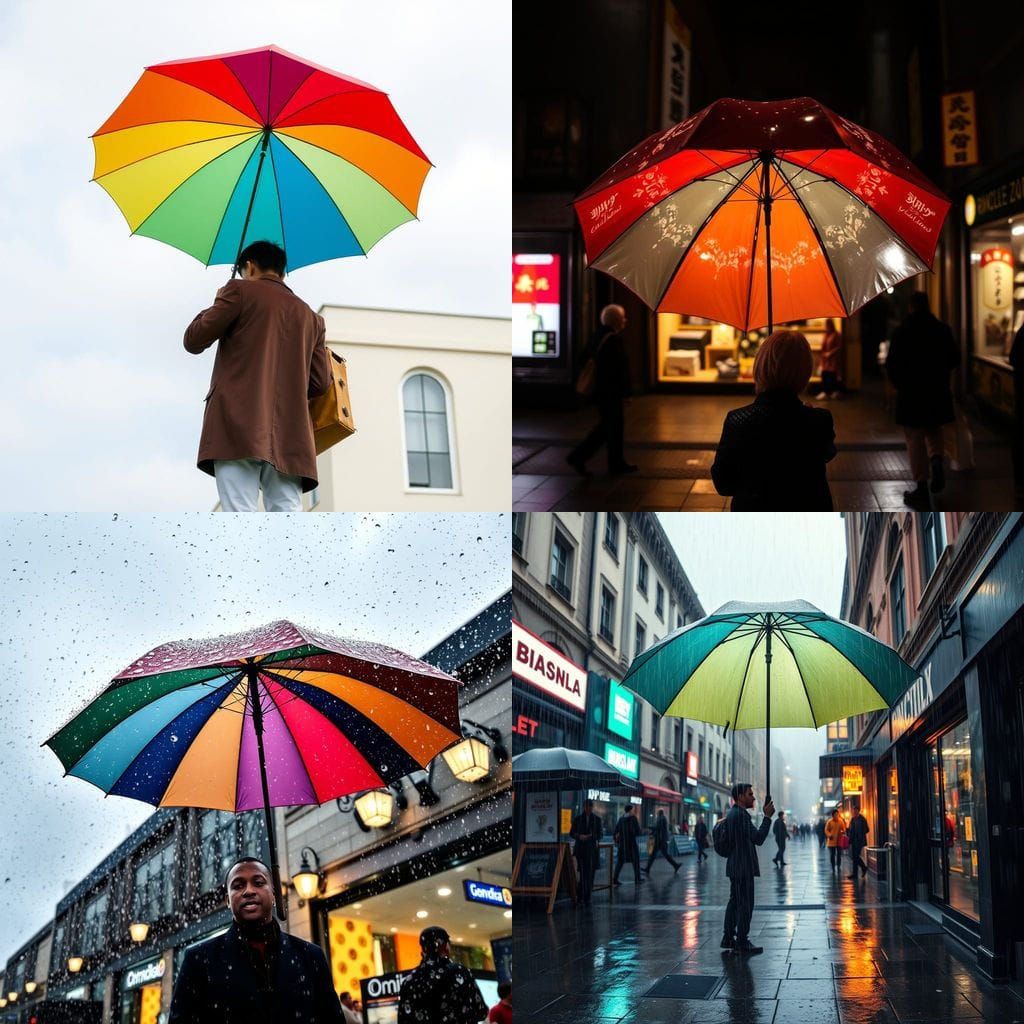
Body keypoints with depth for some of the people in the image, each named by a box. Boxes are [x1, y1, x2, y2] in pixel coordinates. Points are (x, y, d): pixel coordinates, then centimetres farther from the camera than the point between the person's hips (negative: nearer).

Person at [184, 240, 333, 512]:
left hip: (240, 425, -4)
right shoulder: (311, 317, 22)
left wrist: (217, 306, 24)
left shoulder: (241, 290, 9)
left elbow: (193, 341, 7)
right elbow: (321, 381, 16)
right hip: (290, 434, 4)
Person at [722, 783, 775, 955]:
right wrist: (767, 817, -14)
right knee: (745, 905, -4)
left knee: (735, 902, 15)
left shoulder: (732, 814, 13)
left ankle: (729, 938, 20)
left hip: (734, 867, 10)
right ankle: (742, 942, -1)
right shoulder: (741, 815, -19)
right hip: (743, 868, -10)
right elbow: (758, 839, -19)